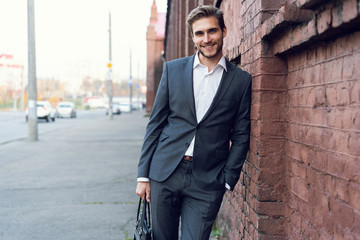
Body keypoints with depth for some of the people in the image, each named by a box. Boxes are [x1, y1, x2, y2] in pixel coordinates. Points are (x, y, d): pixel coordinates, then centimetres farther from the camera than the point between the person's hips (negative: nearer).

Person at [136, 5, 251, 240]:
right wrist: (143, 175, 3)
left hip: (207, 182, -1)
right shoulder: (173, 69, 4)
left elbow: (241, 135, 4)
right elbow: (155, 124, 5)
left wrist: (227, 180, -2)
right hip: (165, 173, 2)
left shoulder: (241, 80, 2)